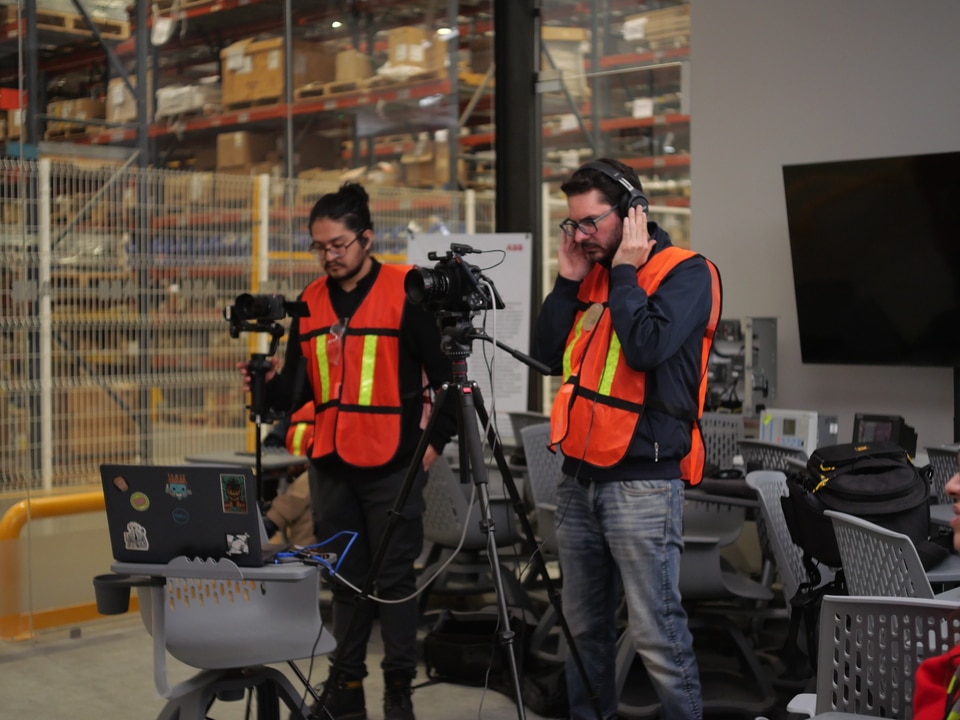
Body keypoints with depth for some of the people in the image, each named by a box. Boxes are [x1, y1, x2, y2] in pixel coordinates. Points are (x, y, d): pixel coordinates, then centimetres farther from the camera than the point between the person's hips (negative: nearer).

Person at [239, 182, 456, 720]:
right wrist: (270, 385, -10)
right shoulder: (311, 303, 9)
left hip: (392, 464, -5)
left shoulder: (406, 292, -7)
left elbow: (448, 373, -3)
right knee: (345, 578, 13)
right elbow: (297, 391, 10)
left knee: (394, 579, 2)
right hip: (332, 464, 5)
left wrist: (436, 441, -6)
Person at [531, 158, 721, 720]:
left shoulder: (686, 273, -5)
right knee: (585, 627, 13)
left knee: (658, 635, -7)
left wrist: (624, 272, -11)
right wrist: (567, 282, 4)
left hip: (642, 481, -7)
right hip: (579, 475, 7)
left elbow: (648, 347, -21)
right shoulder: (594, 276, 16)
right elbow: (549, 357, 11)